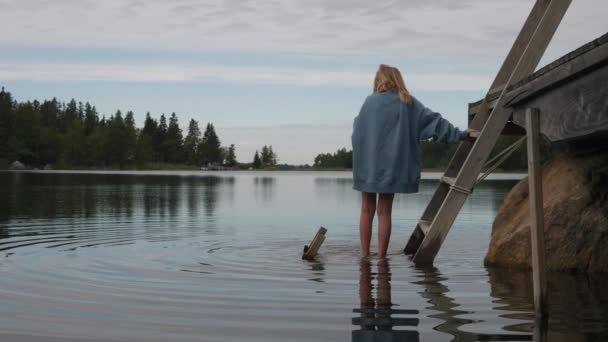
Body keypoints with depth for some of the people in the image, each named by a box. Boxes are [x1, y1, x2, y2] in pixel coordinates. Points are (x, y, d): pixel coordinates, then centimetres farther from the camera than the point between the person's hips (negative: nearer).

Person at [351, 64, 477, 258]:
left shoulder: (371, 102, -5)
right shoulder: (408, 103, 3)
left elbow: (357, 132, -1)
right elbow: (434, 120, 4)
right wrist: (459, 134, 12)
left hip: (368, 164, -2)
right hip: (392, 166, 2)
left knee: (367, 210, 9)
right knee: (384, 212, 7)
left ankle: (364, 255, 9)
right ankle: (381, 257, 6)